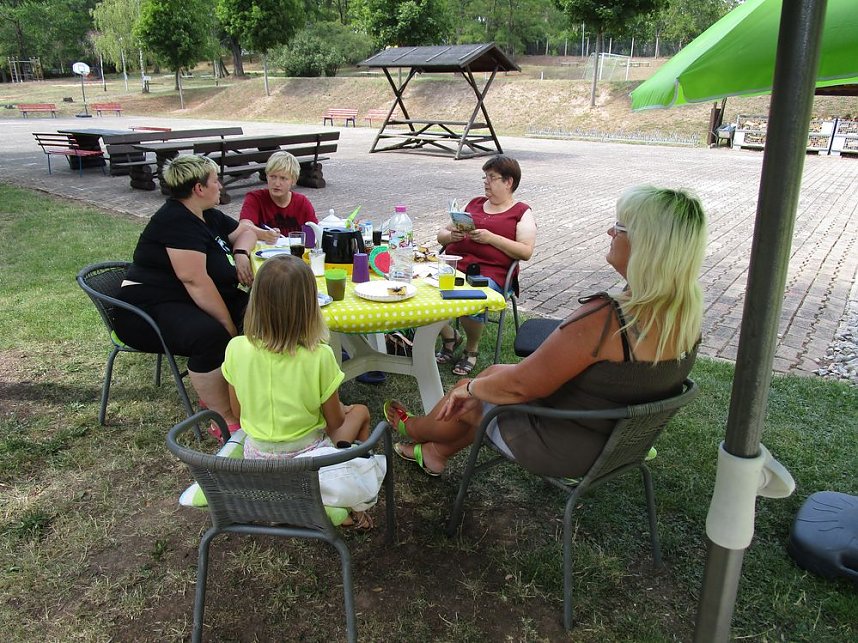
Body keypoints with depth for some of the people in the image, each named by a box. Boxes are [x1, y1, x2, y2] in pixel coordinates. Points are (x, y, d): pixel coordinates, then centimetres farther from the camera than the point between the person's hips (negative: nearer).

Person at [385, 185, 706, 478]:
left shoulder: (604, 319, -36)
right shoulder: (687, 310, -10)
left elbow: (521, 385, -26)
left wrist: (470, 387, -5)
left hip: (566, 449, -7)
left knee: (466, 401, 16)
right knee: (495, 372, 21)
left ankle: (413, 429, 49)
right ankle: (436, 452, 40)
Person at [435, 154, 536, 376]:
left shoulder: (522, 212, 12)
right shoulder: (474, 203, 27)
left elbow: (526, 251, -3)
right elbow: (441, 235, 27)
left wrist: (491, 237, -11)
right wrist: (452, 235, 2)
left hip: (490, 272, -5)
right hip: (452, 264, 5)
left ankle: (472, 349, -2)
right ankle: (449, 337, 2)